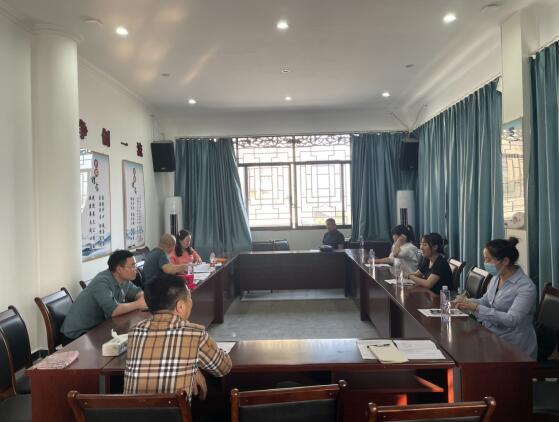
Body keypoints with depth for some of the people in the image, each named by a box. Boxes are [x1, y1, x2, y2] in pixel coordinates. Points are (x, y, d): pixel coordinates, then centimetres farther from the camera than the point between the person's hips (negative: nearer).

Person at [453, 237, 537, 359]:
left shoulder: (526, 287, -18)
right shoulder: (496, 278, 4)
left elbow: (511, 319, -26)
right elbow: (485, 301, 16)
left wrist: (476, 308, -29)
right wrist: (466, 301, -5)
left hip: (513, 343, -7)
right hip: (491, 333, 7)